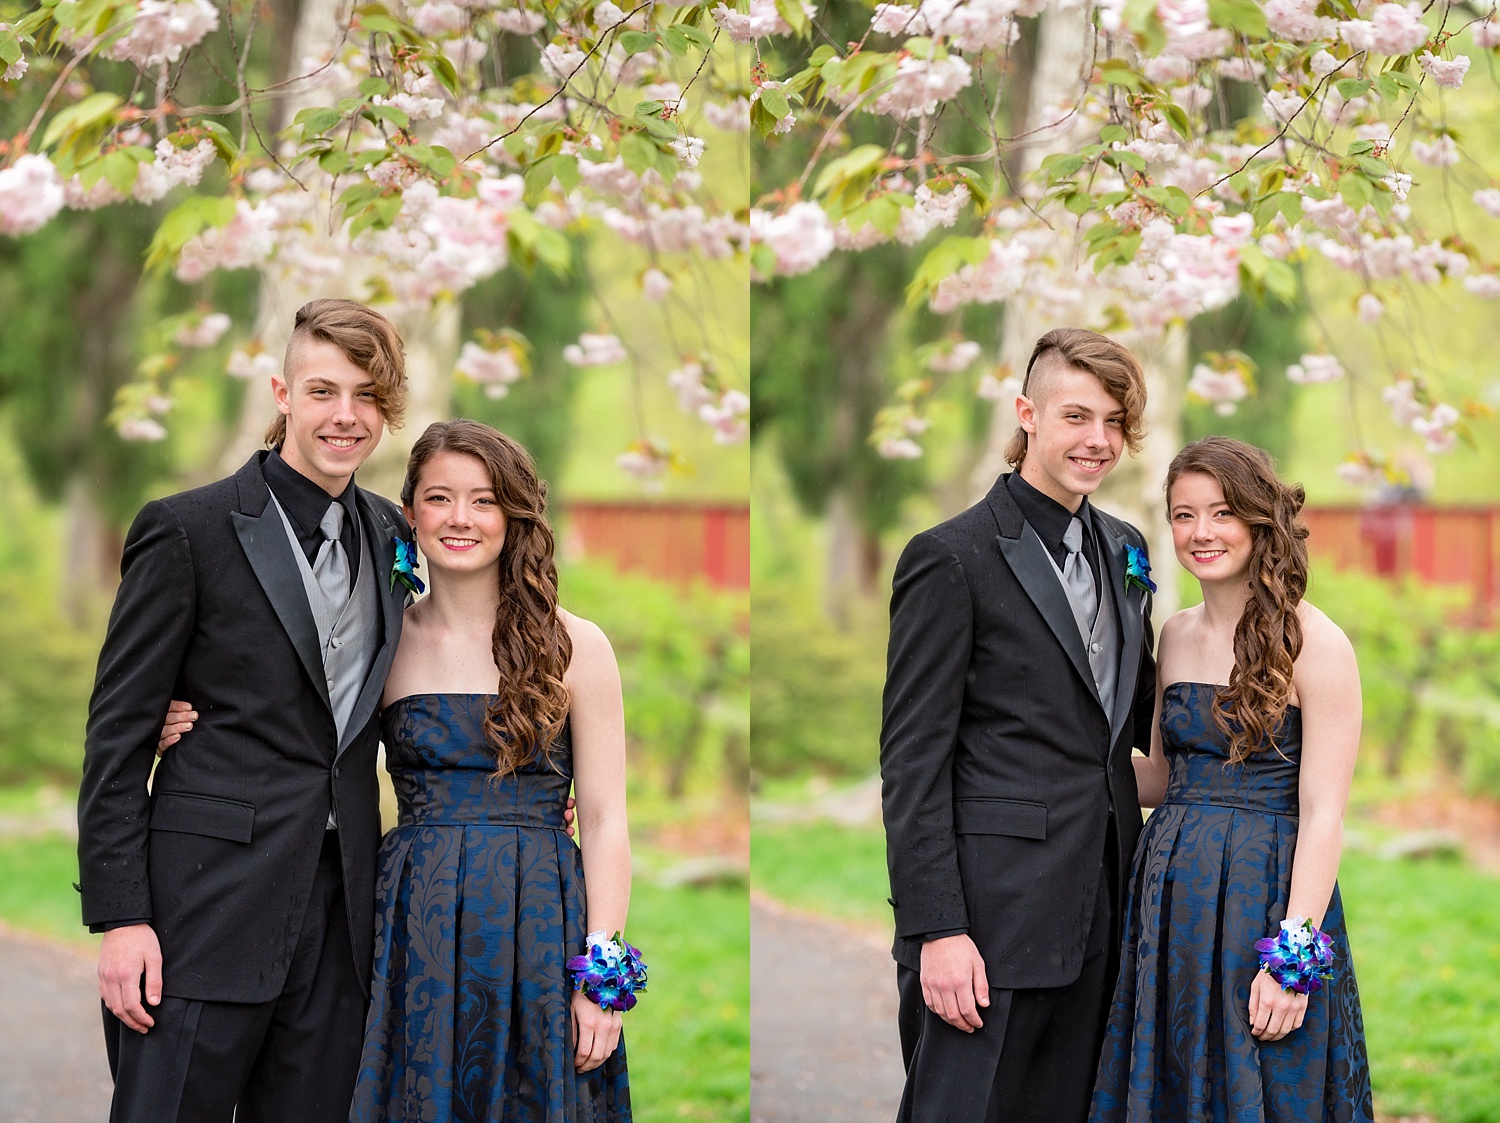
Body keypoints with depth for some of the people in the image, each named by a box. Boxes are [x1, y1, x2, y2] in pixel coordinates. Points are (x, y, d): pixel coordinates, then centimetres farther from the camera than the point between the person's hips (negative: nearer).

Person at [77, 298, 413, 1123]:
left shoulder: (390, 537, 13)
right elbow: (117, 735, -5)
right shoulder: (187, 530, -3)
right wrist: (119, 917, -11)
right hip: (212, 901, -5)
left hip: (339, 906, 5)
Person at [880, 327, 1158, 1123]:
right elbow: (912, 760, -10)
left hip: (1097, 915, 7)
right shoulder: (952, 559, -7)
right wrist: (936, 930, -16)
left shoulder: (1122, 551, 15)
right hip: (992, 919, -7)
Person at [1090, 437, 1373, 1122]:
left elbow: (1323, 814, -13)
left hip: (1266, 903, -6)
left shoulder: (1315, 644, -10)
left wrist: (1293, 956, -18)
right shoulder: (1177, 635, 10)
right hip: (1171, 900, 6)